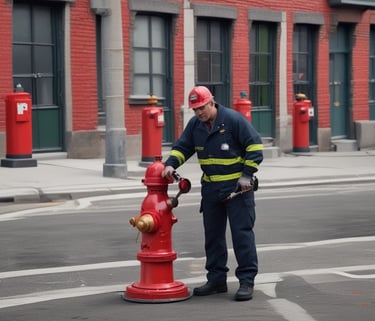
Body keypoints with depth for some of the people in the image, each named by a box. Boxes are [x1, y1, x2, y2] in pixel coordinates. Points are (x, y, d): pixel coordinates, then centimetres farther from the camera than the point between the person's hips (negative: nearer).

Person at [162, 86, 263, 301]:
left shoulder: (233, 119, -14)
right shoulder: (195, 125, 5)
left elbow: (254, 145, -12)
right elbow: (182, 148, 11)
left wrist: (247, 175, -16)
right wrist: (171, 164, -9)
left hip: (237, 186, -6)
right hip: (210, 187, 7)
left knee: (242, 233, -5)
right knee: (213, 235, 11)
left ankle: (247, 281, -1)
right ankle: (217, 279, 20)